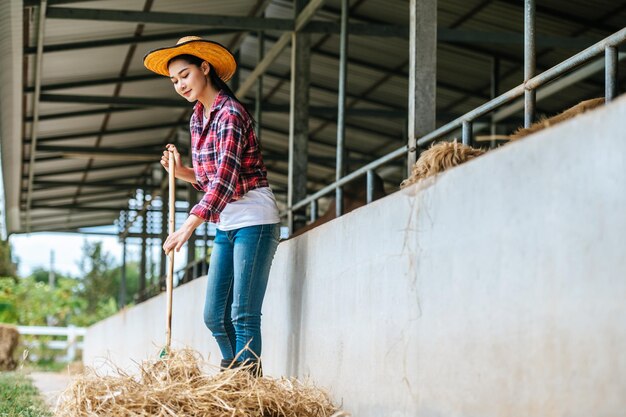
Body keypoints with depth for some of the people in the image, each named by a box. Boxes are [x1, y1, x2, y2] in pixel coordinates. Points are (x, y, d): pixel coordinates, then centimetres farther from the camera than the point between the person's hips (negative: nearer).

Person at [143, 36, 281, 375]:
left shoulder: (230, 113, -15)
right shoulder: (197, 118, 12)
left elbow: (226, 176, -26)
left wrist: (190, 224, -33)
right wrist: (181, 172, 1)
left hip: (254, 221, -9)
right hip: (225, 225, 9)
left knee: (243, 314, -10)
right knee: (215, 315, 8)